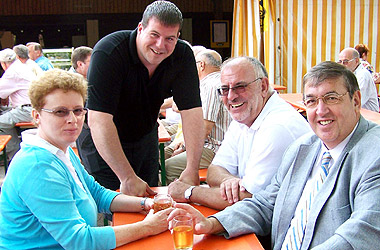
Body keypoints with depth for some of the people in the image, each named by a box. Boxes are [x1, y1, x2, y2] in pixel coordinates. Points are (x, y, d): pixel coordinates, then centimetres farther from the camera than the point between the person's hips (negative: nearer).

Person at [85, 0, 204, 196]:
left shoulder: (182, 55, -15)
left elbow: (192, 111, -20)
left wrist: (192, 169, -29)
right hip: (102, 141, -4)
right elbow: (99, 121, -35)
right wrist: (128, 178, -38)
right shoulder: (108, 52, -29)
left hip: (145, 134, 4)